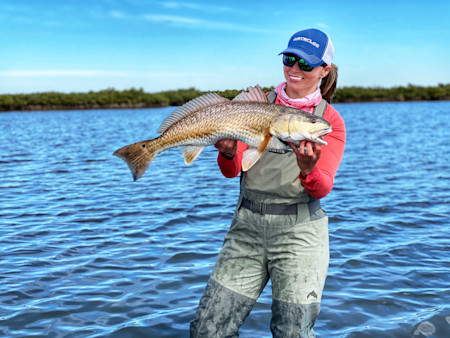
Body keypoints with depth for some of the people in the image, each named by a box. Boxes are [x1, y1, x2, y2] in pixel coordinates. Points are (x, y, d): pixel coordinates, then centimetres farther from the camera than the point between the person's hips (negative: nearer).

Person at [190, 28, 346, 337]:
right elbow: (232, 171, 0)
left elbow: (322, 189, -8)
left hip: (299, 233, -2)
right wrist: (229, 152, -24)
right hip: (247, 228, 3)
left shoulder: (330, 121, 1)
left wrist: (308, 170, -31)